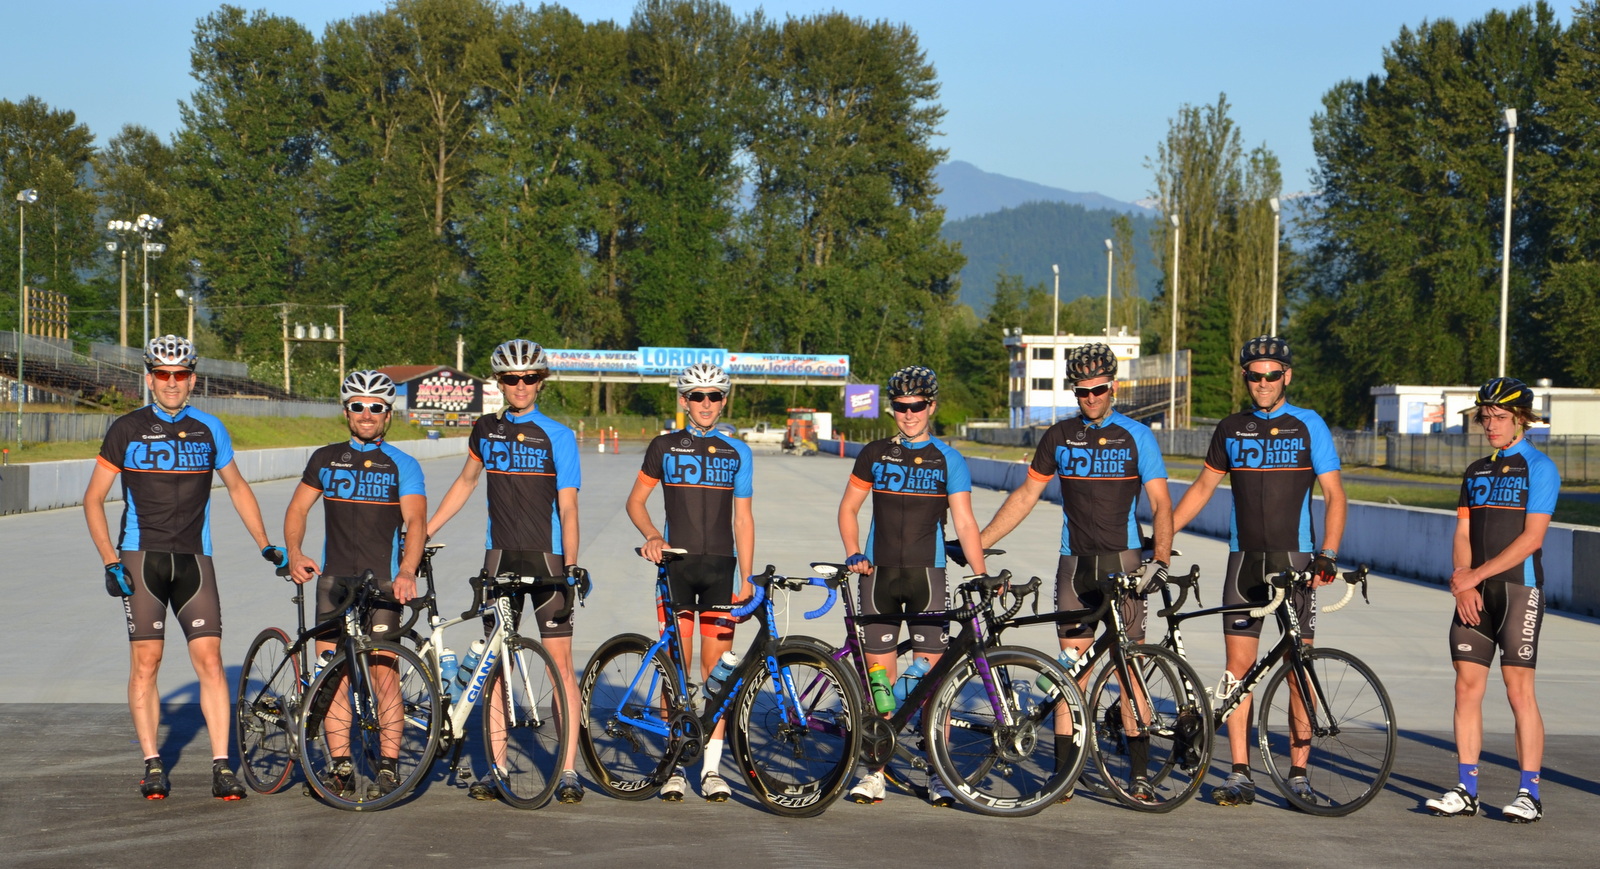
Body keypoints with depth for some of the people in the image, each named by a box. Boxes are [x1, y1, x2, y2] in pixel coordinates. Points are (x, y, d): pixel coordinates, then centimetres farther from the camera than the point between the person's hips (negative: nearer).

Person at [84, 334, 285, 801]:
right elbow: (93, 499, 4)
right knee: (146, 662, -4)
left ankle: (222, 766, -5)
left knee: (209, 660, -7)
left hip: (194, 559, 1)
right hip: (141, 557, -1)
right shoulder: (127, 430, 1)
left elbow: (237, 488, 21)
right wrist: (110, 561, -7)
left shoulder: (209, 429, 7)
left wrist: (266, 545, 16)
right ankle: (152, 765, 5)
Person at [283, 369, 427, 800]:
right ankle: (340, 765, 5)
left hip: (383, 582, -3)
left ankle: (388, 766, 0)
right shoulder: (325, 458, 12)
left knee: (384, 672, -7)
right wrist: (295, 554, -5)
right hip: (334, 578, 3)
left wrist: (407, 571, -27)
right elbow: (297, 509, 15)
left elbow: (415, 521, -10)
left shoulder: (402, 465, 2)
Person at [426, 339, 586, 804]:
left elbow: (567, 508, -6)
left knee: (560, 662, -4)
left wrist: (571, 566, -14)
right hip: (500, 556, 4)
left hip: (547, 557, -4)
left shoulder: (557, 436, -4)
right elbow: (466, 481, 23)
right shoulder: (486, 429, 8)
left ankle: (569, 770, -1)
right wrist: (424, 530, 21)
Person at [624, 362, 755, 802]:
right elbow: (636, 500, 10)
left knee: (716, 667, -1)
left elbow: (743, 519, 8)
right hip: (675, 563, -1)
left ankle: (711, 767, 4)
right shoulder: (664, 447, 5)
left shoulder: (736, 452, 8)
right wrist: (651, 535, -9)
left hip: (720, 566, 1)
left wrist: (746, 580, 3)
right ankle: (675, 765, 6)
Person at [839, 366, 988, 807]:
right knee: (879, 675, 1)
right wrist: (854, 554, -2)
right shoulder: (874, 454, 8)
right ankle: (875, 772, 9)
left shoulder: (948, 460, 3)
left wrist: (981, 575, -13)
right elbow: (849, 508, 14)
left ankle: (939, 775, 3)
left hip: (927, 573, -2)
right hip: (880, 573, 2)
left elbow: (964, 522, -2)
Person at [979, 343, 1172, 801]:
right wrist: (976, 542, 12)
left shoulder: (1136, 436, 2)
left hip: (1123, 561, -2)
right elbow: (1025, 495, 16)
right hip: (1075, 562, 2)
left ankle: (1140, 775, 2)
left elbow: (1160, 504, -2)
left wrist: (1161, 557, -17)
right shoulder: (1059, 437, 9)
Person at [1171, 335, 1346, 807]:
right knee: (1238, 666, -1)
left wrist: (1327, 554, -15)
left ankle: (1299, 773, 6)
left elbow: (1334, 494, -3)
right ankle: (1240, 775, 1)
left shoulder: (1308, 425, -1)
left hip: (1294, 558, -3)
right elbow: (1202, 488, 18)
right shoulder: (1231, 428, 9)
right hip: (1244, 559, 3)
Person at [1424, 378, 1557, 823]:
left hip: (1519, 589, -6)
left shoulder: (1538, 467, -3)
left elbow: (1532, 537, -11)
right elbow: (1462, 536, 12)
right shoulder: (1475, 472, 16)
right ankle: (1466, 790, 6)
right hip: (1474, 591, 6)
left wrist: (1477, 575, -13)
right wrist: (1464, 586, -4)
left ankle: (1529, 793, -2)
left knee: (1519, 690, -7)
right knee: (1467, 686, 2)